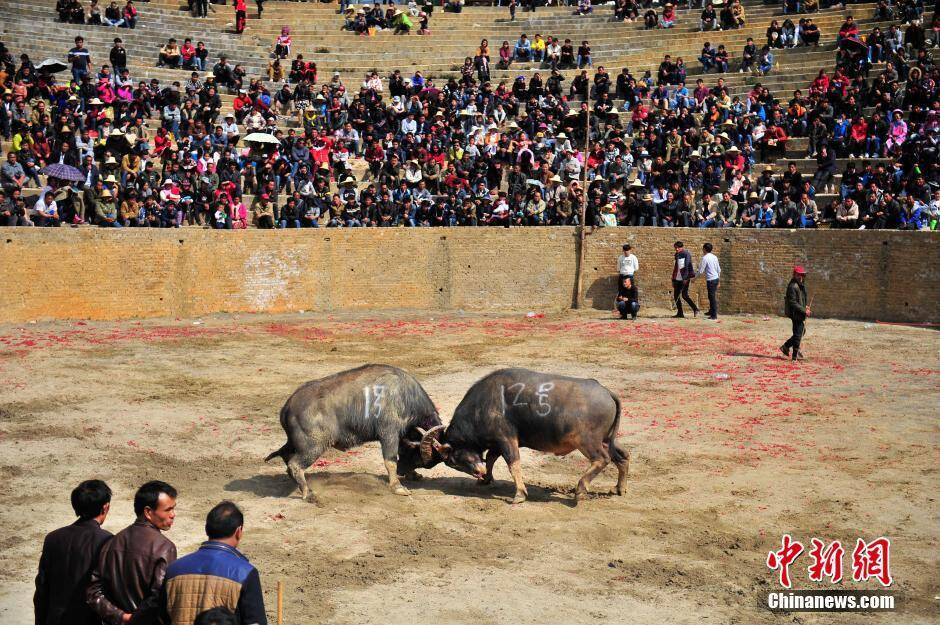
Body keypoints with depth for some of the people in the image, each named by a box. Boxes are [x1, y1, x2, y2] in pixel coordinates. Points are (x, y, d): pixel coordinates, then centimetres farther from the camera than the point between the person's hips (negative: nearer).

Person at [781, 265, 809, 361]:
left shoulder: (801, 285, 13)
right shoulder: (792, 286, -19)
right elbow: (793, 303, -23)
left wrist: (805, 306, 10)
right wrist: (804, 310, -23)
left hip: (800, 313, 10)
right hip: (796, 313, -10)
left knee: (802, 331, 19)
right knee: (798, 333, -3)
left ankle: (786, 347, 29)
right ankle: (795, 355, 6)